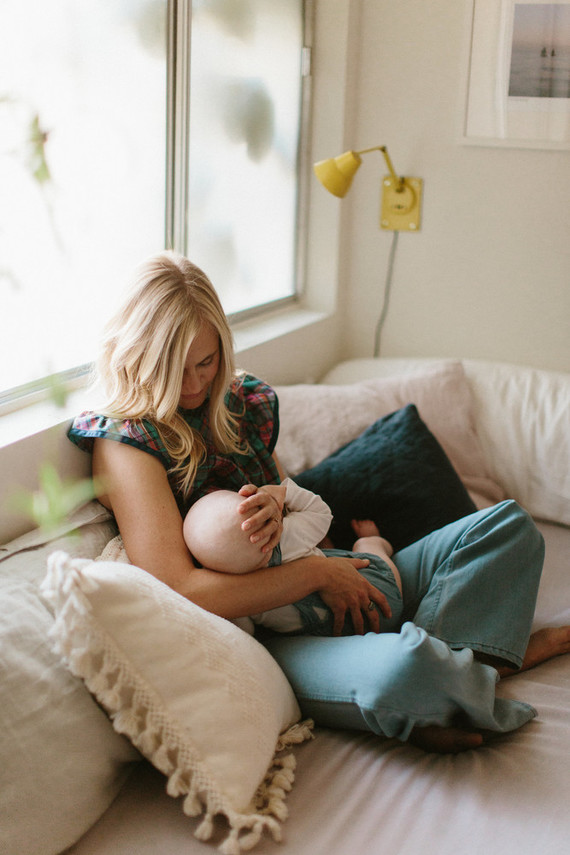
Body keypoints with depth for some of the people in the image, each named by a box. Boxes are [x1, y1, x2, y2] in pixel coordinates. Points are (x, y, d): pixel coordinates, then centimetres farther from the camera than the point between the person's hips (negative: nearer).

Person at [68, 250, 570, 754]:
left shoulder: (240, 400, 9)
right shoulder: (126, 443, -13)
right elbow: (179, 592, -23)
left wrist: (277, 507, -9)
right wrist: (316, 572, -18)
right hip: (253, 637, -9)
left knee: (507, 523, 7)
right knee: (399, 668, -40)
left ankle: (464, 656, -17)